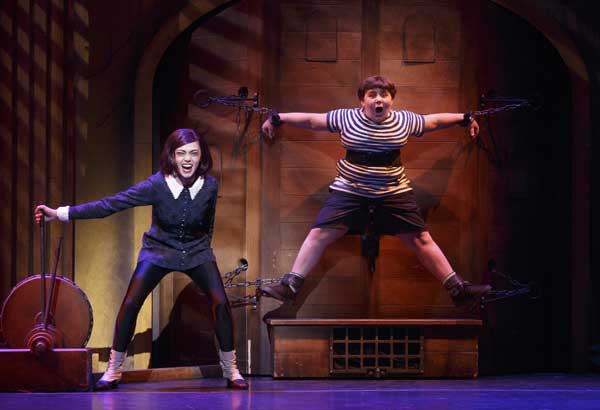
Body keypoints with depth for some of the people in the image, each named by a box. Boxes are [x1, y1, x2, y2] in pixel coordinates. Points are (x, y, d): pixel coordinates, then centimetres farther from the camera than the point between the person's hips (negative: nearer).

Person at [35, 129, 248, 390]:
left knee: (221, 304, -15)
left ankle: (231, 371, 0)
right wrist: (61, 213, -31)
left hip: (197, 251, 1)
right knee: (130, 304, -14)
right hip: (159, 251, -1)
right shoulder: (157, 185, -23)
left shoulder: (209, 186, -17)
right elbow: (111, 204, -26)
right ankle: (113, 371, 0)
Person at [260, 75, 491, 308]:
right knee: (319, 234, -10)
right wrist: (278, 119, -6)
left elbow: (434, 121, 13)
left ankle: (457, 289, 9)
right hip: (349, 191, -1)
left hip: (394, 193, 1)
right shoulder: (346, 118, -5)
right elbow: (311, 120, -3)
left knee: (421, 240, 1)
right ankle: (289, 287, -4)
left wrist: (465, 119, 20)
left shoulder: (405, 121, 0)